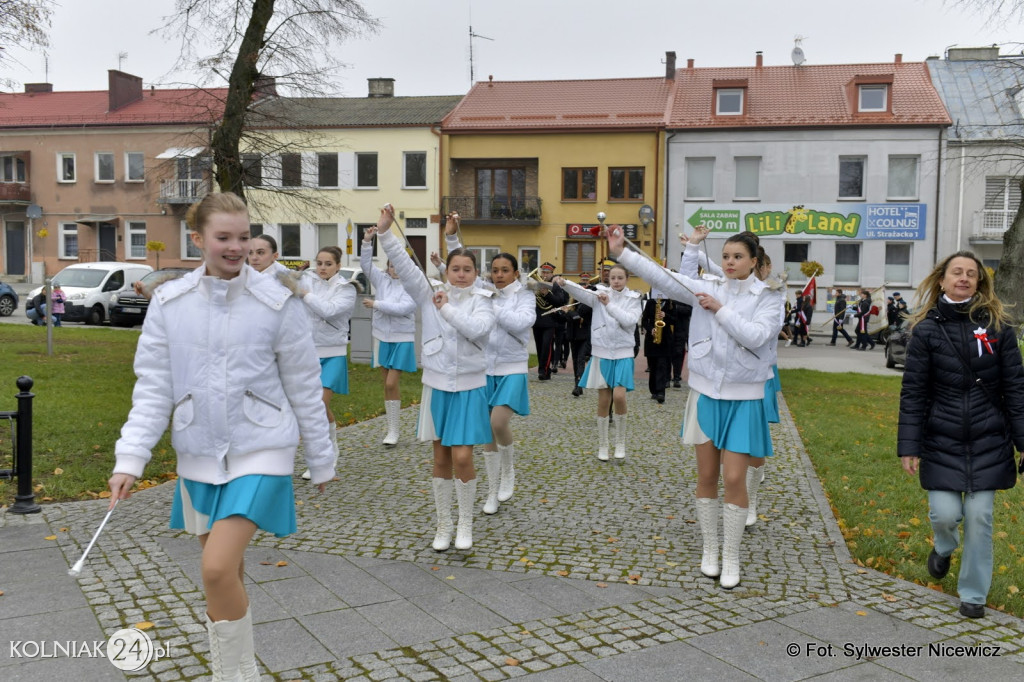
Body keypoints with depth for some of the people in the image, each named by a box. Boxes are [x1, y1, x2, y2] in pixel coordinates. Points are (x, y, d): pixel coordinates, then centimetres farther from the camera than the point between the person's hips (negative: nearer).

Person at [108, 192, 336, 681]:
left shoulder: (276, 302, -8)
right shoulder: (169, 302, -1)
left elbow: (303, 388, -2)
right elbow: (153, 387, 1)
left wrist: (321, 459, 4)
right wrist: (130, 459, -8)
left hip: (260, 451, -3)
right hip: (199, 454, 4)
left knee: (218, 568, -16)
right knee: (225, 572, 15)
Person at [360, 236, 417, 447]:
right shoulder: (383, 280, 5)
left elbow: (402, 308, -22)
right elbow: (365, 264, -2)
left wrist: (376, 304, -16)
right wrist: (367, 242, -16)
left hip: (402, 340, -5)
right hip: (382, 338, 5)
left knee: (392, 384, -10)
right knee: (387, 385, 10)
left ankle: (394, 431, -1)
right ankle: (391, 427, 20)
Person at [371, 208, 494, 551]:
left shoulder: (481, 300, -1)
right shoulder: (430, 294, 3)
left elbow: (479, 328, -21)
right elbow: (405, 265, -8)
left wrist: (447, 309, -16)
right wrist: (384, 232, -19)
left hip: (469, 387, -2)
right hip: (437, 385, 2)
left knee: (462, 457, -6)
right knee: (441, 459, 8)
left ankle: (465, 525, 14)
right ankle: (443, 526, 21)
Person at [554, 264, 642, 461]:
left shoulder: (633, 298, 2)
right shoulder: (600, 294, 2)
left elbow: (629, 321, -15)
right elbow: (581, 292, -17)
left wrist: (609, 305, -20)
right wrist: (564, 283, -35)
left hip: (622, 354, -1)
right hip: (601, 353, 1)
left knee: (619, 396, -14)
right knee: (603, 401, 5)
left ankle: (620, 441, 7)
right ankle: (602, 445, 18)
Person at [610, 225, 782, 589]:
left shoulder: (769, 298, -3)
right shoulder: (708, 288, 2)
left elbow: (756, 336, -18)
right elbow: (662, 276, -8)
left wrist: (720, 310, -17)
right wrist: (621, 252, -16)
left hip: (743, 398, -2)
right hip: (705, 392, 2)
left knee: (734, 479, -3)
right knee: (706, 476, 9)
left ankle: (730, 558, 12)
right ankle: (709, 549, 25)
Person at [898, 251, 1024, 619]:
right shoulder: (927, 329, -2)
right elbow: (913, 392, -3)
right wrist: (908, 446, -6)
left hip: (988, 442, 1)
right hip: (941, 441, 0)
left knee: (979, 517, 3)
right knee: (945, 514, -4)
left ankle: (973, 593, 21)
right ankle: (943, 548, 34)